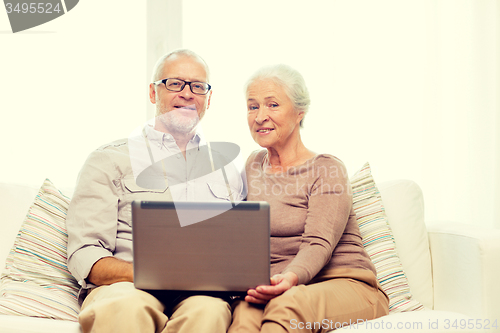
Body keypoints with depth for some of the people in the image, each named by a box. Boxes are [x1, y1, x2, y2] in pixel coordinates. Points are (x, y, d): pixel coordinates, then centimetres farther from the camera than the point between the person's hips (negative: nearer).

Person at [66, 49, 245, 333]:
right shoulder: (110, 160, 11)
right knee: (126, 308, -39)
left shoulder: (227, 169, 22)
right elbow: (84, 255, 1)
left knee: (208, 310, -36)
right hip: (125, 288, -2)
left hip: (201, 293, 2)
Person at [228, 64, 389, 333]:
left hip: (347, 285, -3)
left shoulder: (326, 170, -1)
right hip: (279, 289, 3)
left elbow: (318, 243, -15)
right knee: (245, 309, -35)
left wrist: (290, 278, -35)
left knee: (289, 304, -40)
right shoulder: (253, 165, 19)